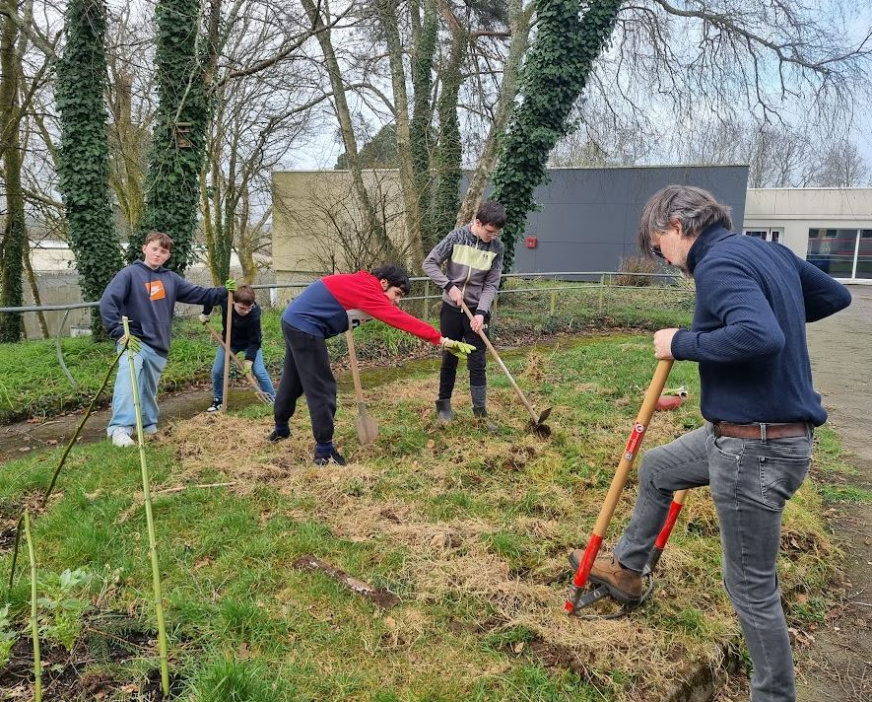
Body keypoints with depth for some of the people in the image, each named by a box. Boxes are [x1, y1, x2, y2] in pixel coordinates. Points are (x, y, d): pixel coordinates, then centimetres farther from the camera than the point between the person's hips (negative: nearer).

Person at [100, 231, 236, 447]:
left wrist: (224, 292, 1)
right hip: (133, 341, -5)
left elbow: (197, 294, 12)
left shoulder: (171, 279, 12)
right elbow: (107, 302, -12)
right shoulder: (129, 273, -4)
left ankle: (149, 425, 32)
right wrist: (119, 332, -19)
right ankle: (120, 428, -35)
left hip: (158, 346, 5)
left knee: (149, 390, 15)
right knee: (128, 379, -27)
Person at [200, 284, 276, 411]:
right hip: (229, 341, 3)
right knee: (217, 371, 0)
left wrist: (249, 359, -34)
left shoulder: (255, 313, -35)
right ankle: (218, 400, 20)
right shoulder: (225, 299, -28)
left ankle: (273, 400, 0)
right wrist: (205, 313, -2)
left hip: (249, 343, -3)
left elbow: (255, 341, -28)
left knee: (259, 371, -13)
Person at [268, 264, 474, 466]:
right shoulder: (367, 290, -21)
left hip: (294, 320, 10)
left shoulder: (361, 284, 6)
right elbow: (400, 319, -29)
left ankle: (281, 428, 44)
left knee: (293, 380, 25)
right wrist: (442, 340, -30)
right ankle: (324, 451, 3)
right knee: (321, 389, -5)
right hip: (304, 327, -10)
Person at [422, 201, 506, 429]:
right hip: (451, 309, -1)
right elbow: (429, 263, -8)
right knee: (449, 359, 9)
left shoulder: (497, 247, -7)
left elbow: (491, 285, -6)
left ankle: (480, 411, 10)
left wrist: (481, 312, -18)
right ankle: (444, 404, 25)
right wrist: (449, 286, -18)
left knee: (478, 363, 1)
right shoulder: (456, 237, -11)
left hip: (476, 311, 1)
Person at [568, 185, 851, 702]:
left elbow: (760, 338, -36)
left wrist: (682, 343, -21)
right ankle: (626, 569, 45)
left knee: (751, 586, 6)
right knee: (656, 467, 27)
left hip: (755, 449, -10)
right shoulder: (770, 251, 9)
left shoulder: (719, 262, -20)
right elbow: (836, 296, 20)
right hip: (758, 432, 10)